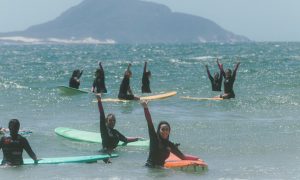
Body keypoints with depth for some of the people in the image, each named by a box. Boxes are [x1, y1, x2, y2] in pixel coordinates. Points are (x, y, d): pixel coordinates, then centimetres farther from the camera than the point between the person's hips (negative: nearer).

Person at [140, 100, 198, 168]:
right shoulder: (154, 138, -1)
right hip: (149, 167, -4)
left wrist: (197, 158, 12)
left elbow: (183, 156, 20)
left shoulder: (170, 145, 10)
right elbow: (149, 122, -13)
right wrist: (145, 108, -25)